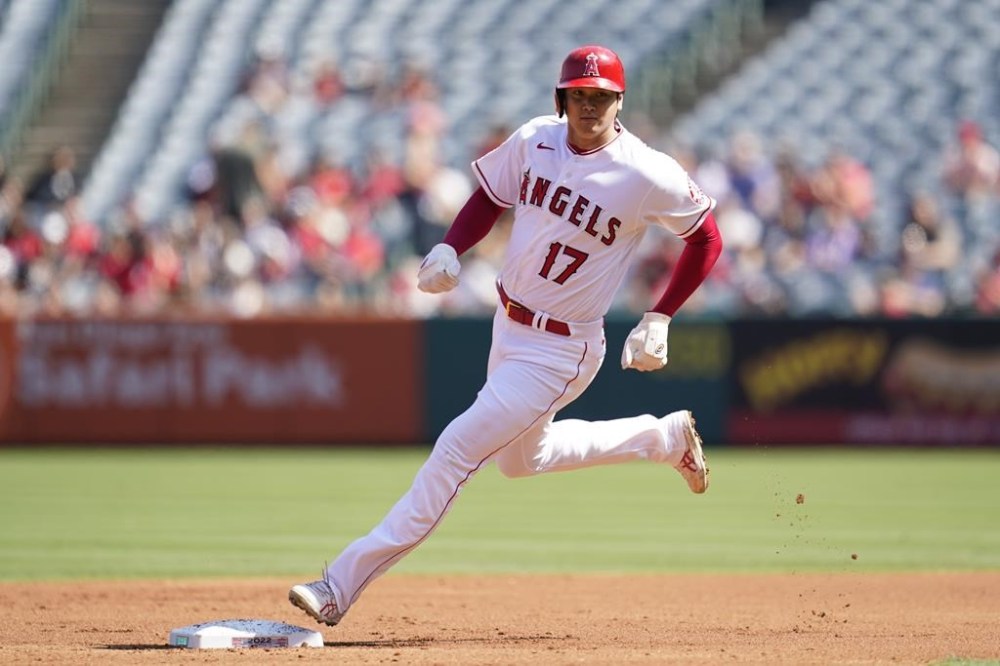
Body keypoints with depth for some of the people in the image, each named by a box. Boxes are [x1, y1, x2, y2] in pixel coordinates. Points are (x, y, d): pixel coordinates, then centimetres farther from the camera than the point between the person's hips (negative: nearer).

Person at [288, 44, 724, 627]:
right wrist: (449, 250, -10)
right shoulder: (534, 141, -7)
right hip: (510, 324, 8)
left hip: (562, 349, -8)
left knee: (459, 449, -12)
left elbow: (707, 237, -7)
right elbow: (490, 199, 9)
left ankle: (342, 586, -8)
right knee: (521, 458, 26)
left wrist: (660, 319, -11)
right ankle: (663, 437, 43)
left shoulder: (647, 175, -21)